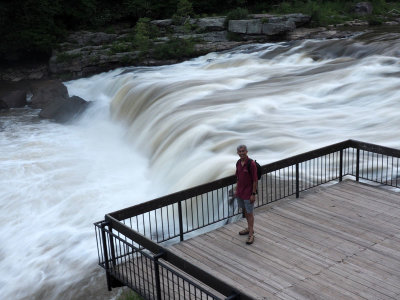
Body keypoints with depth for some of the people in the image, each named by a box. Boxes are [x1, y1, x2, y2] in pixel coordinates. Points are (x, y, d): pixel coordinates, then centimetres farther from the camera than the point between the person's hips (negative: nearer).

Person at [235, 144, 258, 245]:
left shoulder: (251, 164, -20)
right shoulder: (238, 163, 2)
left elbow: (255, 180, -18)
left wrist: (253, 194, -18)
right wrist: (236, 190, 14)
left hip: (248, 193, -7)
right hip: (240, 192, 7)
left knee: (250, 213, -1)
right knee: (245, 210, 20)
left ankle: (251, 235, 5)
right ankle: (249, 228, 36)